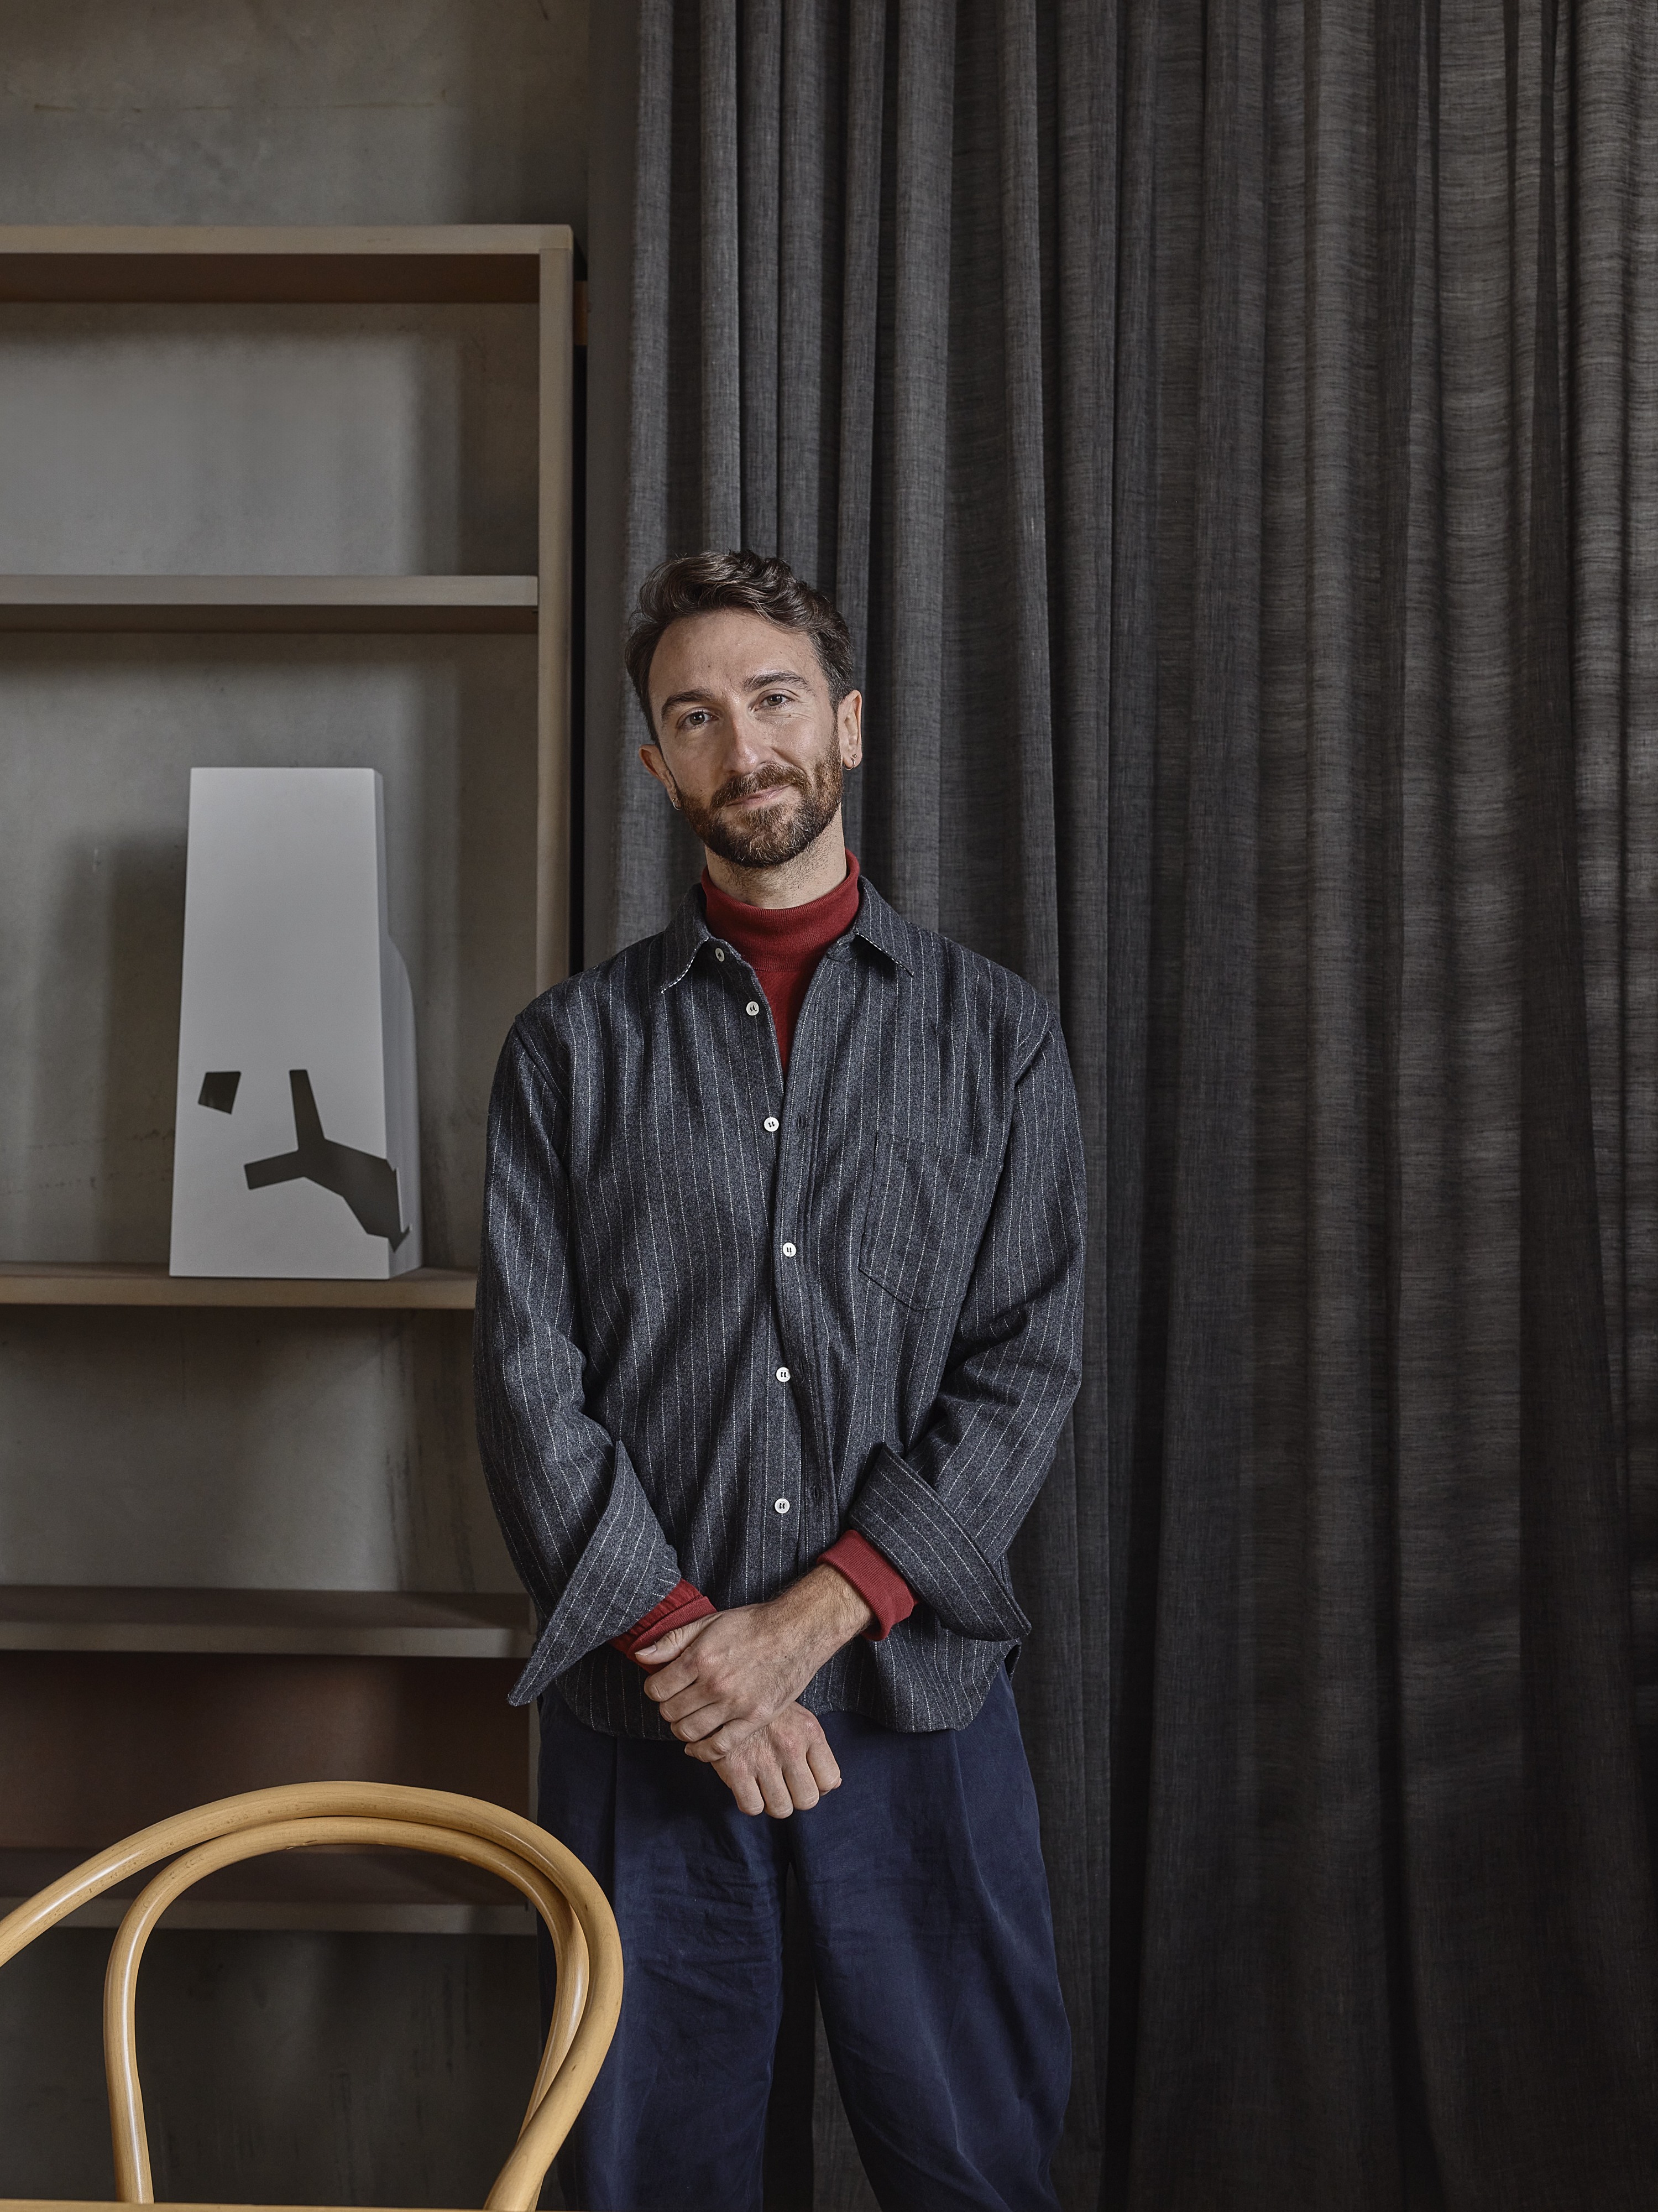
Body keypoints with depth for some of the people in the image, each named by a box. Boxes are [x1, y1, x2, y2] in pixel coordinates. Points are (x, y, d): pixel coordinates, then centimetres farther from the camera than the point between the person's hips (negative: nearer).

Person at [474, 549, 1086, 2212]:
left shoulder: (993, 1034, 6)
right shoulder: (572, 1047, 7)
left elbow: (1029, 1369, -2)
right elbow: (530, 1384, 0)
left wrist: (809, 1620, -11)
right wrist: (679, 1643, -12)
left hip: (910, 1687, 0)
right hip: (640, 1704, 1)